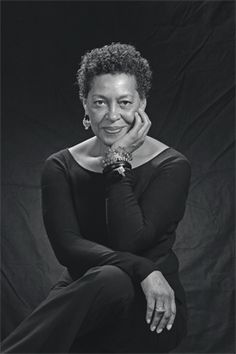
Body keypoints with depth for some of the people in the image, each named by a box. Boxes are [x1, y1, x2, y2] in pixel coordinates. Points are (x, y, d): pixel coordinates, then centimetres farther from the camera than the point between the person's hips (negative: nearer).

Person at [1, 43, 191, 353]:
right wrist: (143, 270, -25)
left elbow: (129, 241, -17)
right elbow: (66, 246, -12)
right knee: (111, 278, -35)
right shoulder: (61, 167, 3)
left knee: (112, 281, -35)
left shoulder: (171, 167, -4)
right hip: (83, 298, 1)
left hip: (154, 308, -1)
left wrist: (120, 161, -16)